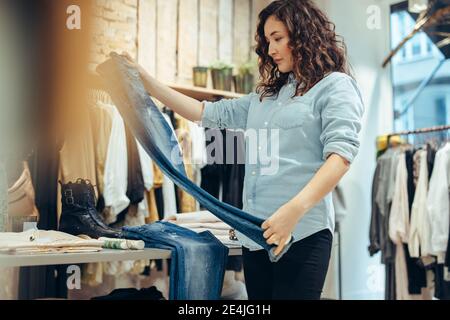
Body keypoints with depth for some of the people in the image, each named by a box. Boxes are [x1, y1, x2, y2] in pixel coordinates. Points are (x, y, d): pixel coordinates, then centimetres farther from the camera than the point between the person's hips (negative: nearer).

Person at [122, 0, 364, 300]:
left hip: (301, 233, -6)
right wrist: (144, 78, 15)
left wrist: (295, 209, -27)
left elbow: (341, 154, -13)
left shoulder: (335, 86, 0)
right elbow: (207, 113, 20)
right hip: (256, 232, 7)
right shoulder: (265, 96, 21)